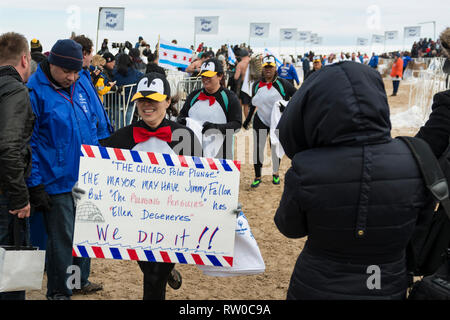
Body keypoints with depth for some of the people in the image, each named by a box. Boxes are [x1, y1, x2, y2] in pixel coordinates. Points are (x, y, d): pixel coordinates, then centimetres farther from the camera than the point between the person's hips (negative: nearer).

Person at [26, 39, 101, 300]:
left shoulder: (80, 87, 6)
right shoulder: (35, 92, -14)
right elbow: (27, 142, -14)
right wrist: (36, 184, -15)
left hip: (85, 179, 7)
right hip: (57, 182, -7)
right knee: (62, 239, 3)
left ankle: (81, 279, 37)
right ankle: (59, 291, 21)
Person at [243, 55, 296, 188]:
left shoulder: (283, 84, -10)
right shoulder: (256, 85, 2)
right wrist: (248, 119, 16)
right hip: (260, 121, 2)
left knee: (276, 148, 10)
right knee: (258, 148, 1)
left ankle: (275, 173, 32)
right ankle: (257, 176, 14)